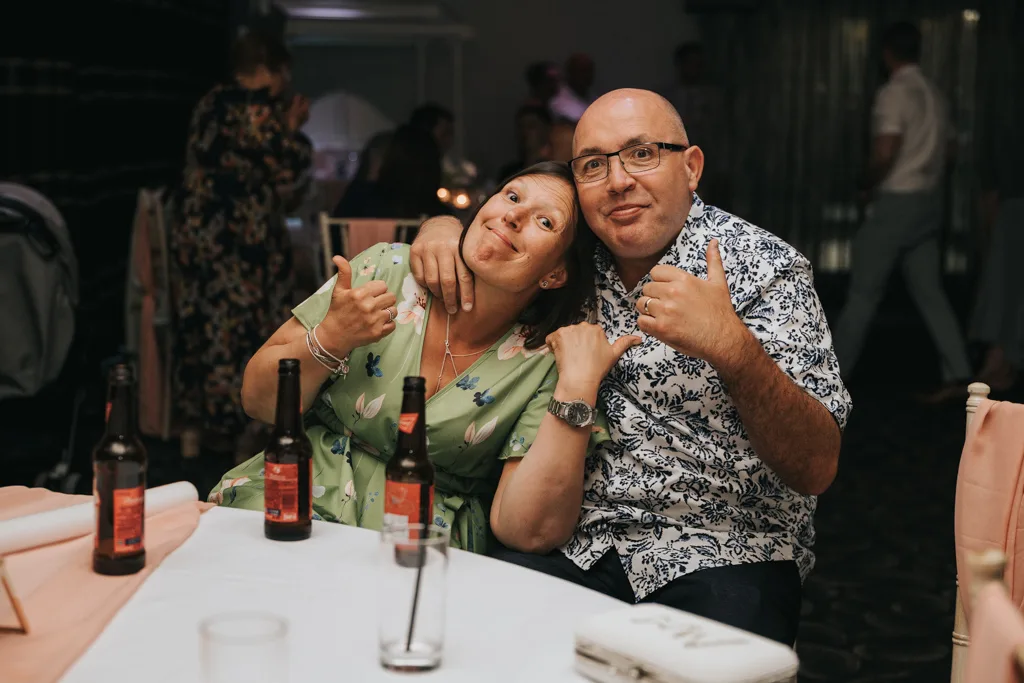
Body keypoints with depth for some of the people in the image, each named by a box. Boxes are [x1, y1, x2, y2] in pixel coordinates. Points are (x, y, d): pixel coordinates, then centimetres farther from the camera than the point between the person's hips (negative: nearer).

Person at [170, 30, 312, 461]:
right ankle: (238, 431, 5)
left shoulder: (211, 104, 13)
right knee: (240, 329, -1)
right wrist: (293, 131, 4)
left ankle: (194, 425, 20)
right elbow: (287, 169, -11)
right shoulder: (257, 110, -13)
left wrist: (283, 128, 17)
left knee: (198, 327, 13)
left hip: (193, 229, 8)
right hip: (238, 236, -8)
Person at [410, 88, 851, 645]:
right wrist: (440, 228, 3)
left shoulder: (764, 271, -8)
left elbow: (816, 470, -16)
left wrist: (732, 347, -31)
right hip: (579, 541, 4)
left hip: (725, 553, -4)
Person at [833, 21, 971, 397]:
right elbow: (944, 150, 18)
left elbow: (885, 153, -22)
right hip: (929, 201, 8)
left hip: (896, 201, -8)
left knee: (863, 292, 0)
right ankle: (958, 375, 1)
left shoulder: (894, 93, -14)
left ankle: (834, 372, 7)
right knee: (929, 291, 7)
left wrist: (868, 183, -6)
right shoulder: (932, 94, 13)